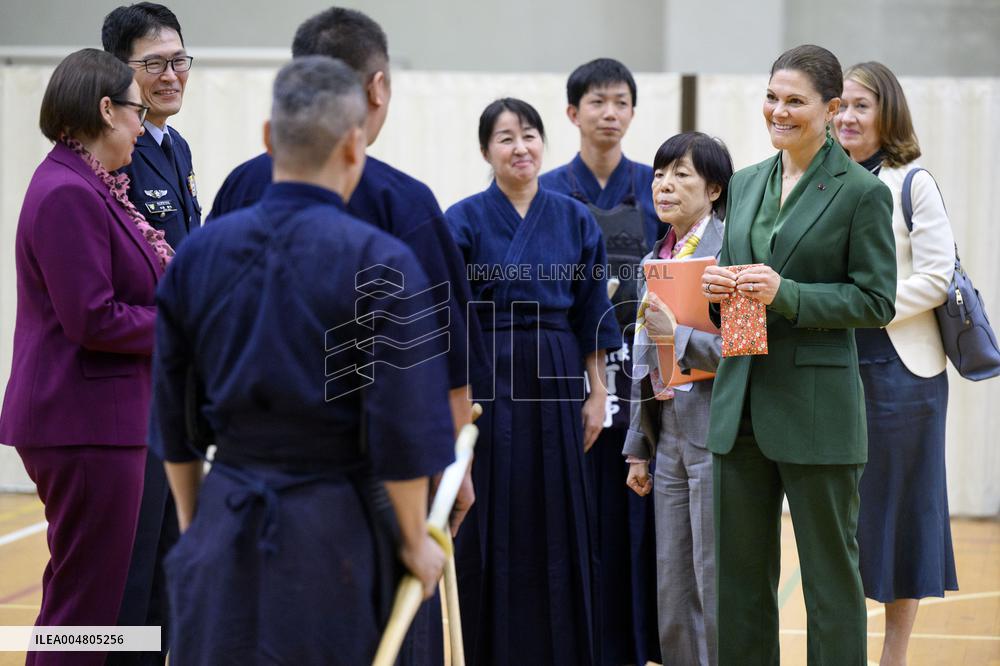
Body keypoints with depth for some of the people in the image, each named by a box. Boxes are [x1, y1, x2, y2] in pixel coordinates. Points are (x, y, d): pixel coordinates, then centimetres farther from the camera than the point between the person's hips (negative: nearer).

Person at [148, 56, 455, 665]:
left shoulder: (199, 252, 2)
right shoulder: (383, 262, -12)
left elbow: (171, 413, 9)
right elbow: (402, 430, -13)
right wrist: (416, 541, 0)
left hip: (222, 526, 4)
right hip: (332, 530, -4)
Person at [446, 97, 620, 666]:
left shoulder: (576, 220, 6)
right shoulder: (465, 220, -2)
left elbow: (593, 316, 8)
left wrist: (598, 394, 4)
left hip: (556, 385, 3)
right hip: (488, 383, -2)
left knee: (558, 525, 6)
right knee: (492, 528, 0)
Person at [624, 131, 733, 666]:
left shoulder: (732, 250, -10)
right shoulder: (655, 261, 14)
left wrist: (678, 335, -25)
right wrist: (638, 447, 18)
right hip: (668, 433, 8)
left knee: (719, 589, -4)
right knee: (672, 594, 11)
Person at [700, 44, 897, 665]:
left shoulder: (862, 191, -6)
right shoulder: (746, 183, 12)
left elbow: (876, 301, -9)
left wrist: (785, 294, -19)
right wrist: (719, 286, -5)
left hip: (816, 407, -6)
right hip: (741, 399, 6)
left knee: (830, 570, 2)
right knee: (740, 570, 11)